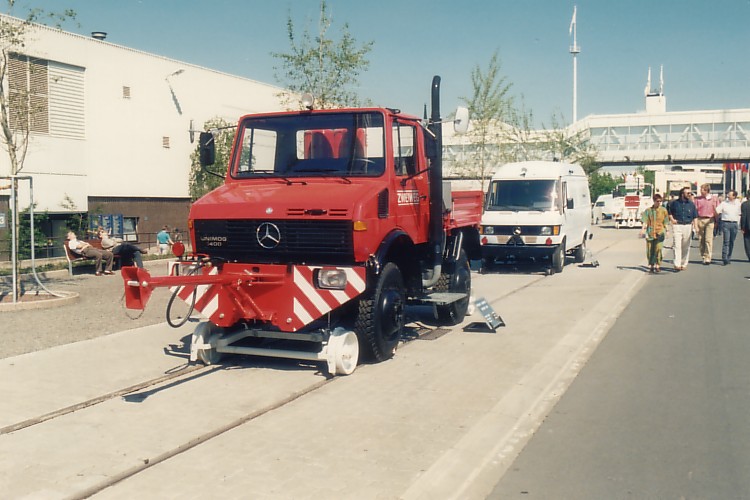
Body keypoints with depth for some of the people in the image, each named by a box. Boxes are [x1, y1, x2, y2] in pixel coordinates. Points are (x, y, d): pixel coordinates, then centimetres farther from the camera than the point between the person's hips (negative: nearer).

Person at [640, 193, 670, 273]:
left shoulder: (663, 210, 6)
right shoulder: (648, 210, 4)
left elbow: (665, 222, 10)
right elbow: (645, 221, 0)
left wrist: (666, 231, 6)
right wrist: (643, 229, -12)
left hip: (660, 232, -1)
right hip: (650, 233, 1)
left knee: (658, 249, -10)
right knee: (649, 251, 3)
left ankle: (657, 266, -2)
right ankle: (651, 266, 15)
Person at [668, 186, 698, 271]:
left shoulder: (691, 204, 7)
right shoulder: (674, 203, 1)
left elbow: (695, 217, 10)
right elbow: (669, 212, 16)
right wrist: (672, 219, 2)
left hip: (688, 226, 2)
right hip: (677, 226, -2)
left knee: (686, 246, 5)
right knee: (677, 245, -10)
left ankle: (684, 264, 14)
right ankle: (677, 265, -13)